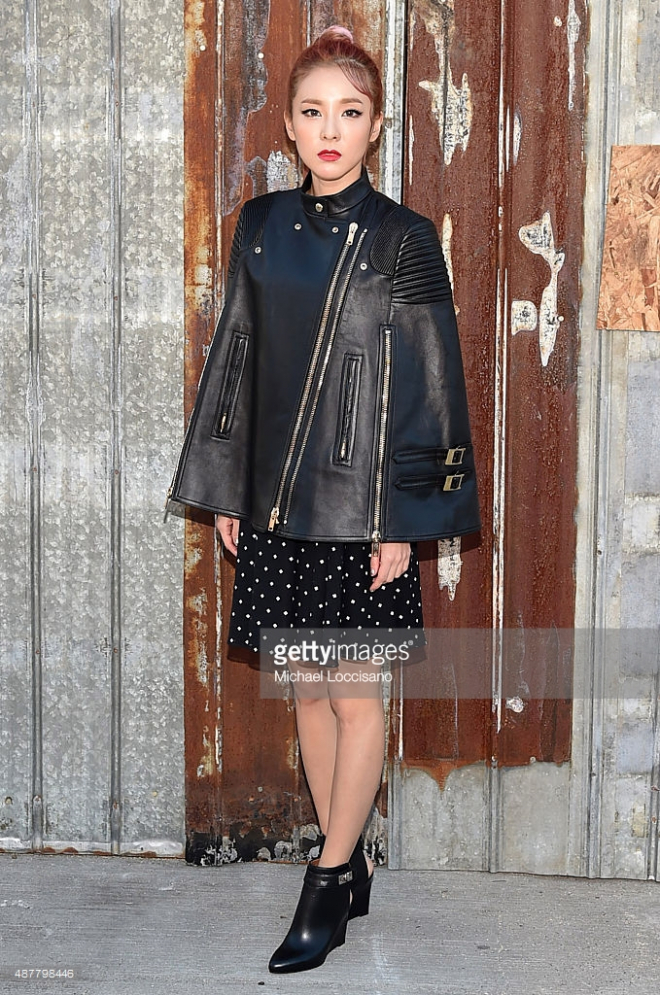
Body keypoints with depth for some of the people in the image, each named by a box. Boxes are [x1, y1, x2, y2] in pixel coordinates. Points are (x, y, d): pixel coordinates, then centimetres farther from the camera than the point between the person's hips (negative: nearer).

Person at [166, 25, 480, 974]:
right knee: (306, 687, 11)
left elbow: (429, 385, -7)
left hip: (359, 502, -5)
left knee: (354, 693, 3)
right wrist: (225, 488, 8)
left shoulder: (403, 240, -6)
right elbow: (233, 358, 10)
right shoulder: (260, 226, 6)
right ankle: (349, 865, 25)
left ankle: (330, 880, 14)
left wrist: (403, 519, -10)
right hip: (275, 501, 5)